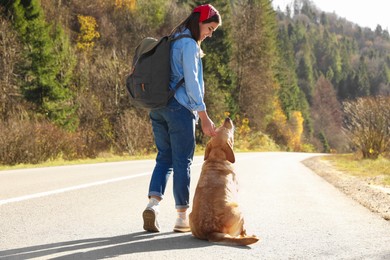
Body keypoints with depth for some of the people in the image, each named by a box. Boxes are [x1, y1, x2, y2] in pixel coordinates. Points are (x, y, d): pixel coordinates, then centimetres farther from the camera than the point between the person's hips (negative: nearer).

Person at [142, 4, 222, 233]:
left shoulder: (172, 42, 18)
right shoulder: (189, 44, -8)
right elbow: (191, 82, -14)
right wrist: (204, 117, -13)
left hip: (158, 108, 8)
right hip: (179, 108, -8)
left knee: (164, 158, 10)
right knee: (183, 161, -2)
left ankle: (153, 203, -8)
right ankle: (183, 217, 2)